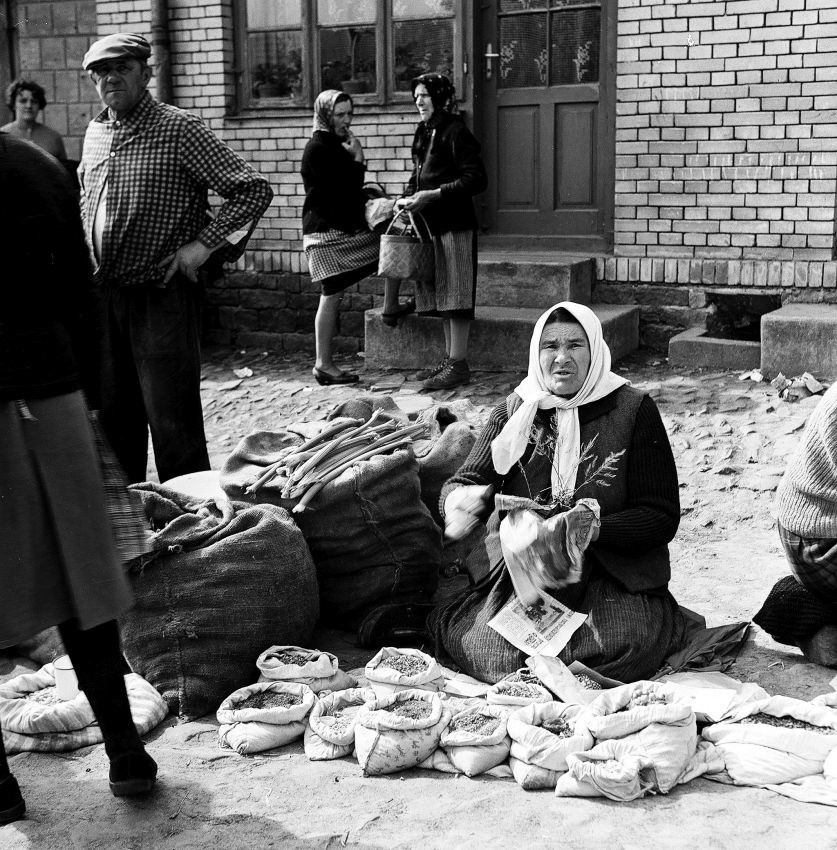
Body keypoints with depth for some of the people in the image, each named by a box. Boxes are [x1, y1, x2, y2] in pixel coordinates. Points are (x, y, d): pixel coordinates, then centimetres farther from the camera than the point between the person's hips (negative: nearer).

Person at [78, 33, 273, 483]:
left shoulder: (179, 129, -9)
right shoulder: (95, 132, 11)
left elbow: (254, 189, -11)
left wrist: (203, 244, -16)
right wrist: (89, 258, 14)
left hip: (162, 292, -6)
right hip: (104, 294, 7)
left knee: (171, 421, -3)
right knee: (114, 417, 15)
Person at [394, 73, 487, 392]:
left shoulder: (455, 132, -11)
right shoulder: (424, 133, 15)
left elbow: (476, 179, -17)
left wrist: (433, 194, -20)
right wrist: (406, 198, 5)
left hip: (454, 224, -9)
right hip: (431, 224, 9)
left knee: (455, 294, -6)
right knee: (441, 294, 12)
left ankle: (458, 365, -3)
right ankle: (449, 358, 19)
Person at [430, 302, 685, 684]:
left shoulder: (633, 410, 0)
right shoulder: (513, 412, 8)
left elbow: (662, 516, -3)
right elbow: (466, 480, 0)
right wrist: (459, 500, -26)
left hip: (615, 574, -1)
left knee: (627, 641, -29)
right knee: (486, 649, -24)